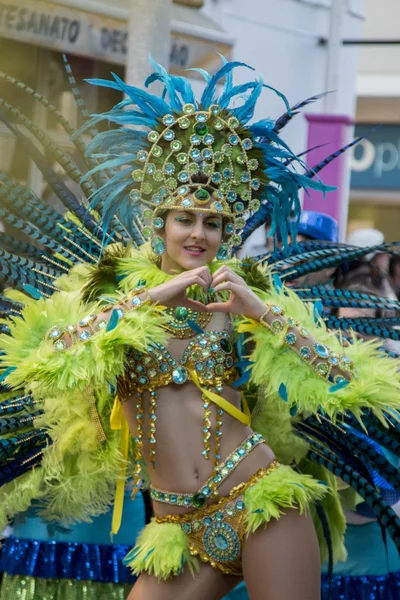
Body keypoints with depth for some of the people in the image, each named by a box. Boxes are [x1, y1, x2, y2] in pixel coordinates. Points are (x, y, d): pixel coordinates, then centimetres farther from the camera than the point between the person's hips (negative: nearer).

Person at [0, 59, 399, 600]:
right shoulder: (120, 293, 8)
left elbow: (343, 380, 0)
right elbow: (46, 354, -12)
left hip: (261, 502, -1)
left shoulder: (238, 299, 7)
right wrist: (150, 297, -13)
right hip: (182, 530, 1)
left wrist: (262, 312, -11)